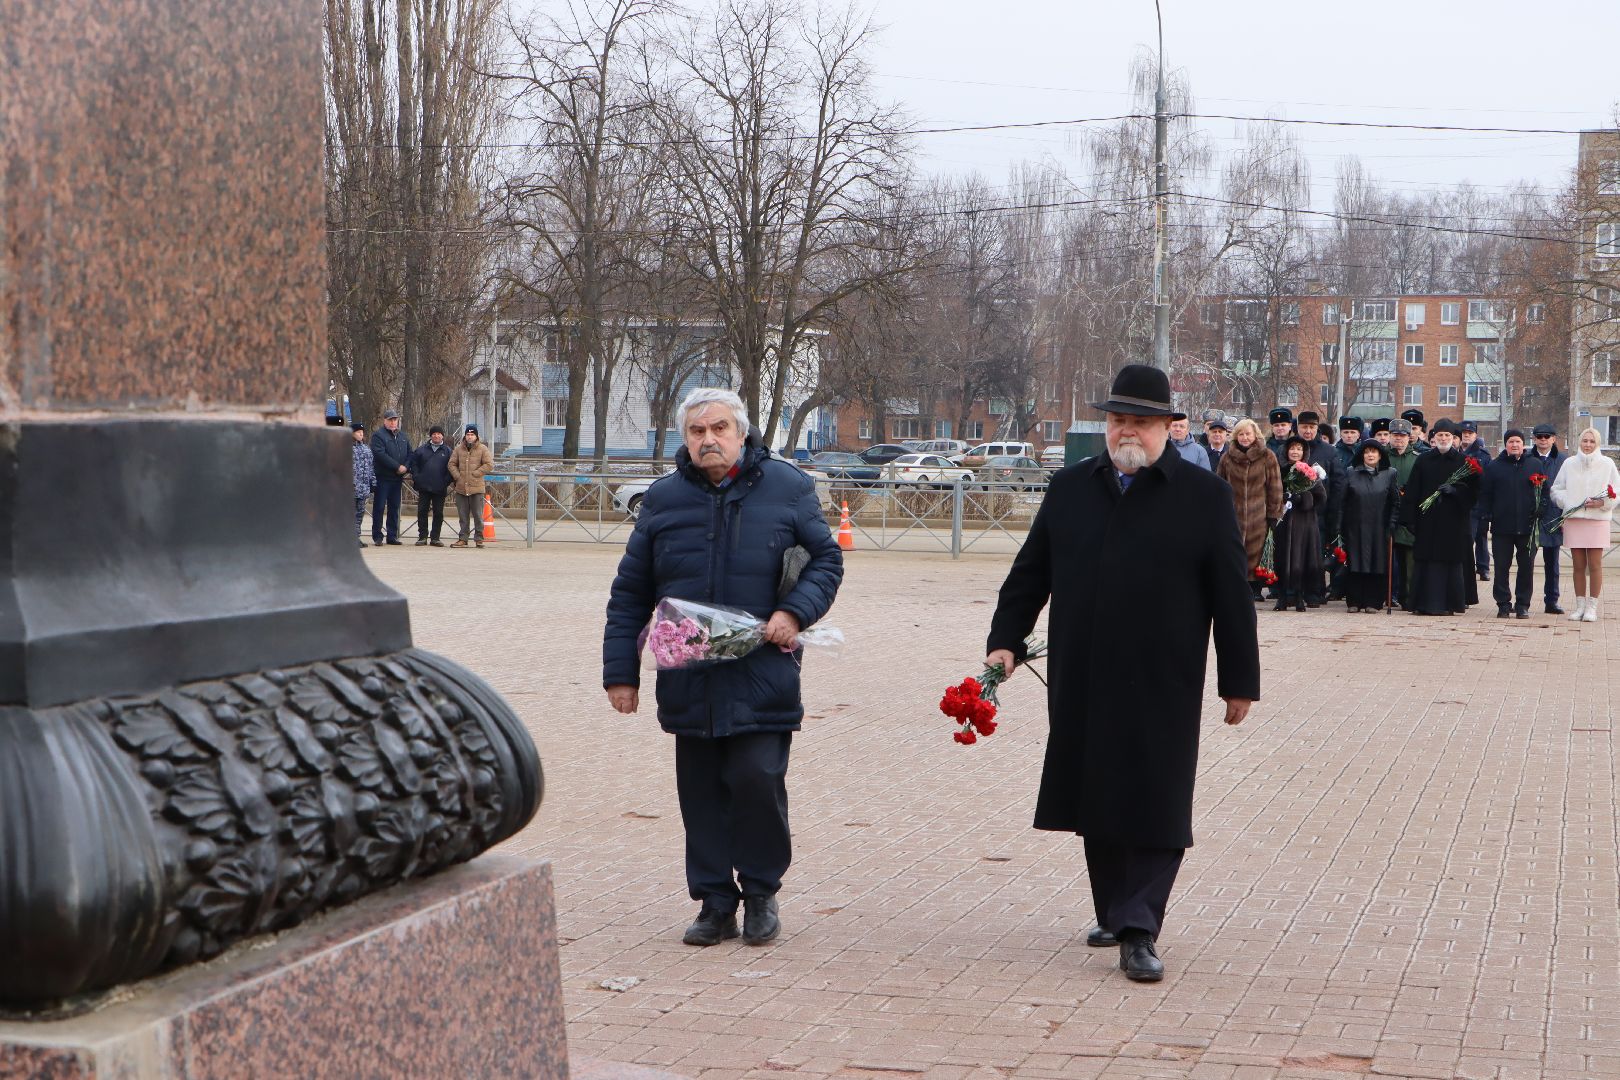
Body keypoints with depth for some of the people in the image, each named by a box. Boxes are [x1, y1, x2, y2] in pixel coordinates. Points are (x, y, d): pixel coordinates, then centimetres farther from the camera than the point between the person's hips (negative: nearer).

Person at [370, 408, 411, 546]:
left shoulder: (403, 437, 16)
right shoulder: (378, 436, -5)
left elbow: (410, 454, 13)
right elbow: (380, 455, -18)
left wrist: (406, 467, -7)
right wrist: (397, 466, -19)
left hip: (398, 478, 6)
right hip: (383, 477, -6)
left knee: (394, 508, 9)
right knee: (379, 507, -2)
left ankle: (392, 536, 15)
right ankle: (377, 536, 2)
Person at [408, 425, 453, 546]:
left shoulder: (447, 451, 4)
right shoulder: (421, 449, 8)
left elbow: (451, 468, 4)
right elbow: (413, 462, 12)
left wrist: (447, 482, -6)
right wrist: (416, 477, 1)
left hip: (439, 489, -1)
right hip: (423, 487, 1)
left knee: (438, 513, 2)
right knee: (422, 512, 2)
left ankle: (435, 538, 8)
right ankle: (422, 536, 9)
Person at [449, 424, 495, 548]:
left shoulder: (483, 449, -1)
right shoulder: (459, 449, 10)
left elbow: (489, 464, -6)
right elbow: (452, 464, 13)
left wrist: (475, 474, -9)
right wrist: (457, 476, -1)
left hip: (476, 488, -3)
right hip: (461, 488, 3)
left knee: (478, 515, 0)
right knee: (463, 516, 9)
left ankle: (479, 538, 8)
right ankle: (463, 539, 14)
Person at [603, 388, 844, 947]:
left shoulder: (786, 487, 4)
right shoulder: (663, 499, 9)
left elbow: (826, 559, 8)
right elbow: (630, 592, 12)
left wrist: (795, 611, -11)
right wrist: (620, 669, 7)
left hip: (762, 675, -3)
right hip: (688, 679, 3)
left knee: (757, 780, -10)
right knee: (700, 792, 5)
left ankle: (761, 893, 11)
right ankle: (715, 902, 16)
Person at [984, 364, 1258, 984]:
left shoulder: (1204, 496, 0)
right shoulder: (1070, 489, 10)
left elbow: (1231, 594, 0)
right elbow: (1029, 575, 14)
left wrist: (1239, 679, -1)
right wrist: (1006, 641, 6)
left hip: (1162, 691, -4)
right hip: (1082, 687, 4)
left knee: (1154, 810, -4)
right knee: (1096, 805, 11)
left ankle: (1139, 931, -1)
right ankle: (1114, 913, 26)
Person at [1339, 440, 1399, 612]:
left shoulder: (1389, 475, 6)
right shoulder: (1352, 475, 6)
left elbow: (1396, 502, 5)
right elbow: (1344, 502, 5)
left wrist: (1391, 525, -5)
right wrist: (1342, 528, -2)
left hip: (1379, 529, 0)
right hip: (1356, 528, 0)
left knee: (1377, 566, -1)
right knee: (1355, 565, -1)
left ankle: (1373, 602, 5)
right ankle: (1354, 602, 5)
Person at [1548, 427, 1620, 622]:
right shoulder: (1569, 464, 7)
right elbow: (1556, 489, 11)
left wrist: (1602, 502, -13)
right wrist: (1566, 503, -6)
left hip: (1597, 520, -2)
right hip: (1573, 519, 2)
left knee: (1595, 565, -3)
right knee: (1578, 565, 5)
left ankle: (1592, 606, 4)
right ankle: (1580, 605, 12)